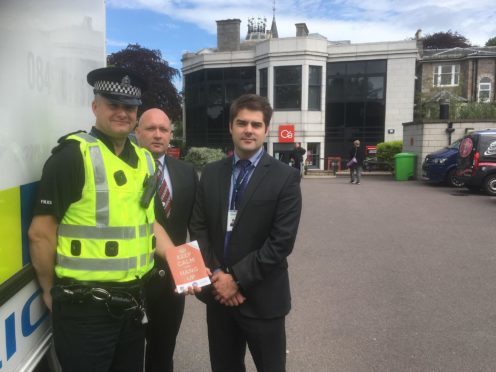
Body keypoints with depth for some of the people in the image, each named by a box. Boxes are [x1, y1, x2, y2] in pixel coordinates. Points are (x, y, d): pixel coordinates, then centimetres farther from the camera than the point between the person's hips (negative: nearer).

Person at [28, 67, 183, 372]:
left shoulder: (145, 159, 7)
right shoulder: (72, 155, -14)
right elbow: (41, 233, -12)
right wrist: (51, 291, -2)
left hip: (133, 301, 7)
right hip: (85, 306, -6)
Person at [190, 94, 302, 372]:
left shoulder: (285, 177, -10)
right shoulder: (211, 173, 4)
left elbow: (281, 242, -15)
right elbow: (198, 226, 4)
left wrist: (238, 278, -15)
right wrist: (215, 273, -9)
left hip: (262, 296, -3)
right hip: (218, 291, 4)